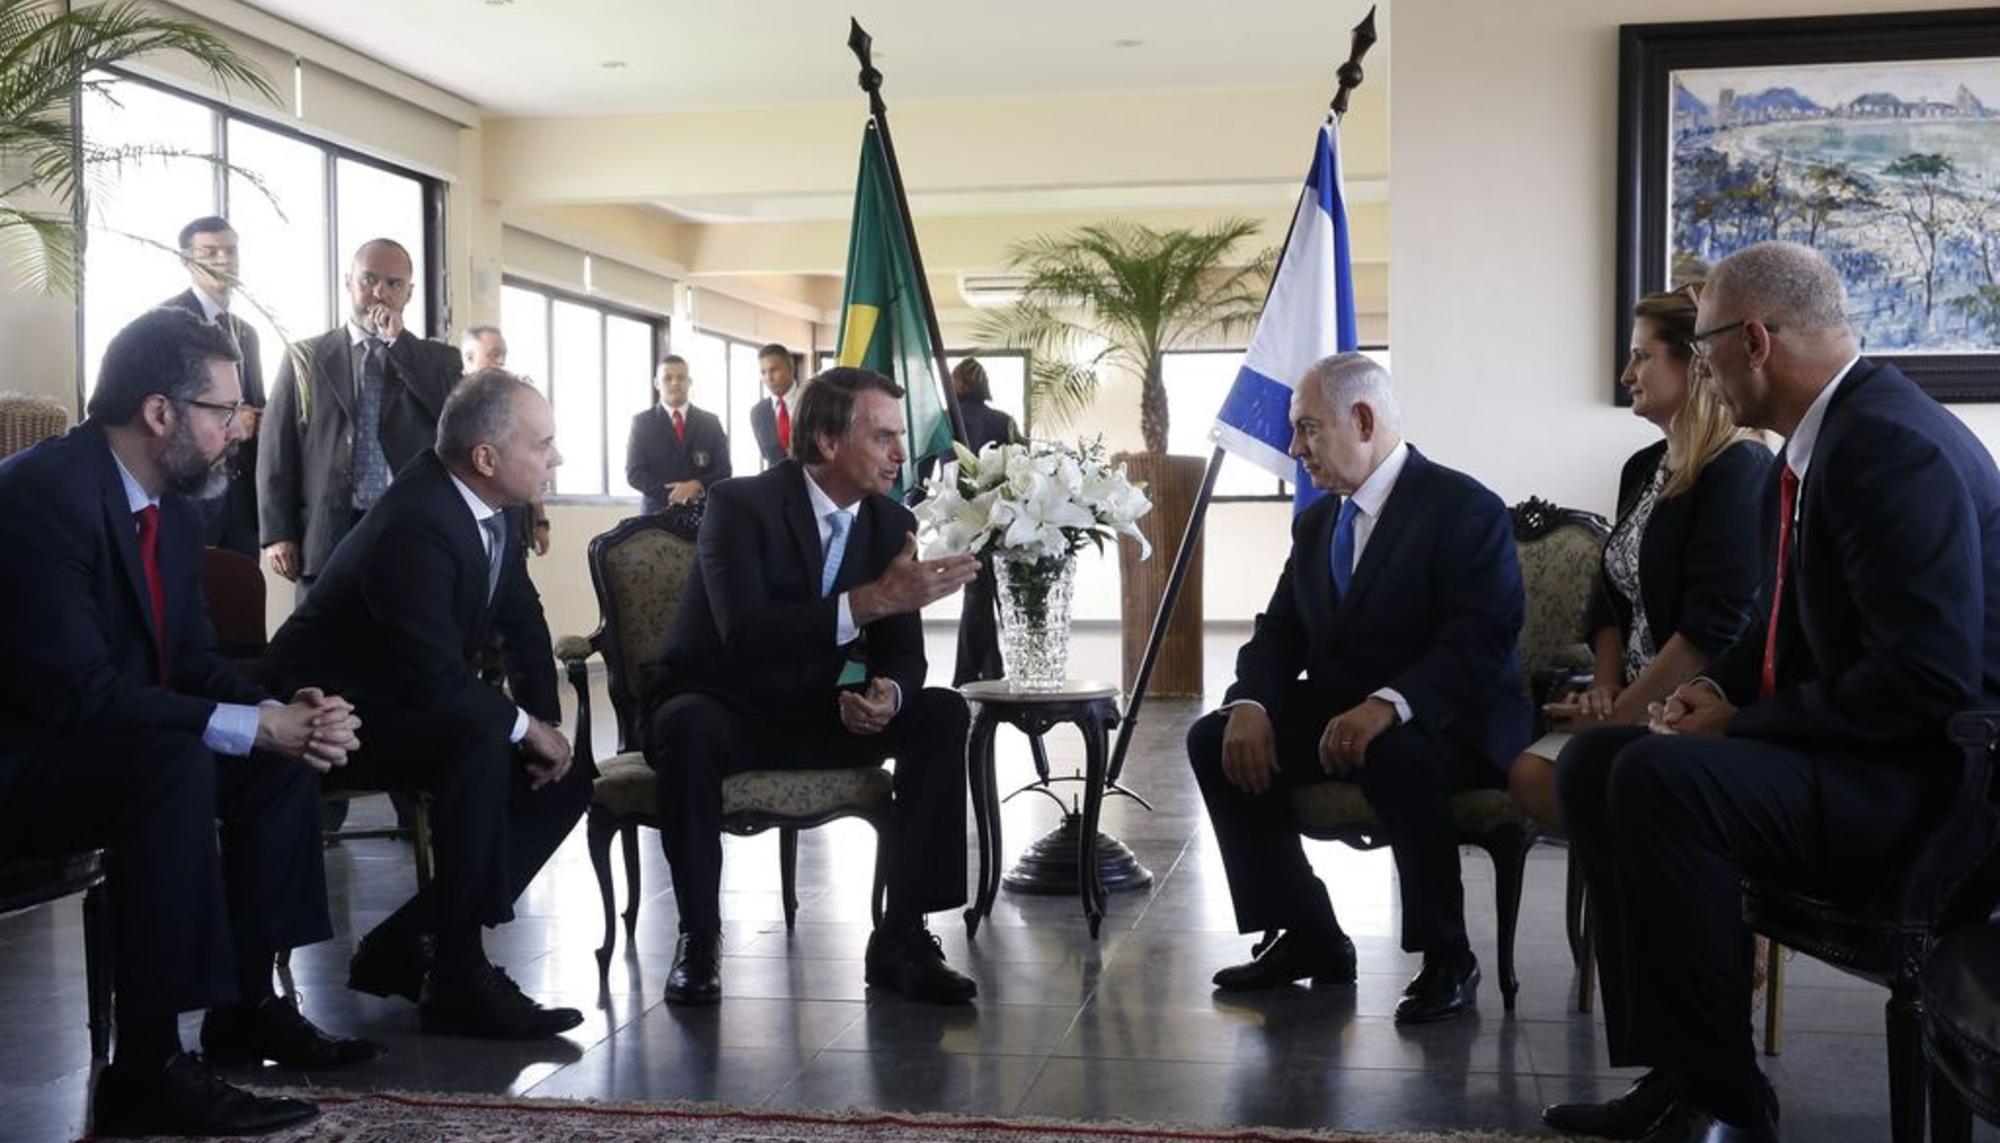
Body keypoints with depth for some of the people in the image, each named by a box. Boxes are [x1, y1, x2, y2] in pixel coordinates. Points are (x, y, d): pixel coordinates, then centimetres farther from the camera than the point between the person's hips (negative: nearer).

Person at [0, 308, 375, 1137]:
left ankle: (246, 1005, 7)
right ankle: (147, 1067, -27)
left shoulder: (176, 510, 5)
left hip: (113, 753, 10)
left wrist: (283, 712, -15)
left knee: (284, 753, 0)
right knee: (177, 759, -33)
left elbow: (193, 664, 6)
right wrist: (252, 725, -29)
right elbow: (73, 691, -30)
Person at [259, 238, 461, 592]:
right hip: (328, 537, 0)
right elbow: (277, 452, 8)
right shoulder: (306, 357, 11)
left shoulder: (437, 360, 13)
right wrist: (278, 534, -1)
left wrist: (399, 341, -6)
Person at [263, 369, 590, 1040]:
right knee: (481, 741, -35)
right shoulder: (414, 525, -28)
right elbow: (435, 676, -33)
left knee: (567, 778, -1)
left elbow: (525, 628, 10)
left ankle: (402, 947, 3)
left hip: (404, 705, 10)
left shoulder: (484, 513, 0)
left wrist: (544, 723, -4)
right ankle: (455, 978, -25)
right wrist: (525, 727, -19)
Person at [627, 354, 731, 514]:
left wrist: (698, 486, -15)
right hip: (659, 513, -1)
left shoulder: (710, 422, 10)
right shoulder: (642, 422, 6)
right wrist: (671, 495, -14)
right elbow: (634, 472, -1)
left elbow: (723, 471, 6)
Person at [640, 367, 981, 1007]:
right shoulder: (741, 505, -17)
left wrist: (887, 691, -25)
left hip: (819, 714, 5)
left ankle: (902, 937, -14)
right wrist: (870, 600, -41)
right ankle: (698, 938, -21)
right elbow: (744, 633, -33)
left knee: (943, 715, -16)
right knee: (688, 726, -38)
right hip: (722, 709, -5)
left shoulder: (892, 524, 0)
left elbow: (904, 651, 0)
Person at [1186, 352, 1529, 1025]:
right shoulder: (1316, 521, 13)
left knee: (1394, 754, -39)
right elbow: (1280, 630, 10)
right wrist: (1250, 703, -12)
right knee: (1214, 740, -12)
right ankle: (1309, 941, -3)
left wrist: (1388, 706, -38)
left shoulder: (1465, 508, -11)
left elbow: (1479, 641, -23)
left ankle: (1447, 959, -17)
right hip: (1336, 712, 7)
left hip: (1441, 721, -7)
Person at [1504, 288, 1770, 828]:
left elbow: (1715, 626, -20)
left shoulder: (1741, 469, -13)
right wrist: (1606, 686, 1)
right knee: (1531, 775, -15)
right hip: (1633, 699, 8)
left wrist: (1623, 713, -15)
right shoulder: (1643, 468, 15)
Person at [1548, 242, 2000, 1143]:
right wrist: (1718, 687, 2)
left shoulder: (1891, 444, -21)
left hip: (1925, 772, -10)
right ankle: (1676, 1068, 3)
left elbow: (1926, 675, -28)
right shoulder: (1811, 445, 9)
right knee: (1593, 763, 5)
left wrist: (1741, 725, -18)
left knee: (1660, 777, -30)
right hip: (1842, 744, 10)